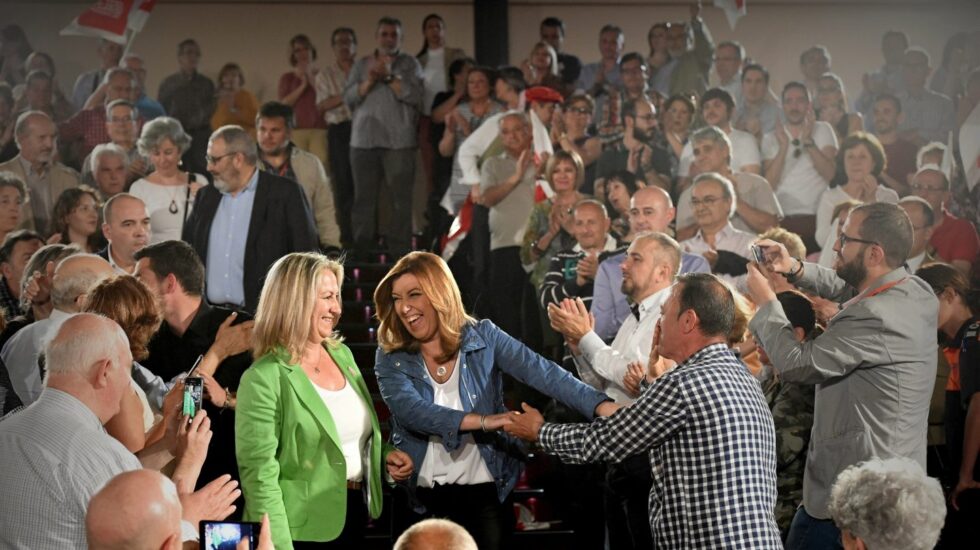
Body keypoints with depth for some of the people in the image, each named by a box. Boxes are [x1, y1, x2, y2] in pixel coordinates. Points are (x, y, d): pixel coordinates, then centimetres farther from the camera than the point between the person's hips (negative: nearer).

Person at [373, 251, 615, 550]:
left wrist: (602, 407, -29)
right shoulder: (391, 359, -2)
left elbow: (543, 372, -15)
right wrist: (483, 421, -32)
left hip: (485, 492, 0)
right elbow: (412, 411, -20)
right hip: (422, 498, 1)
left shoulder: (483, 337, -3)